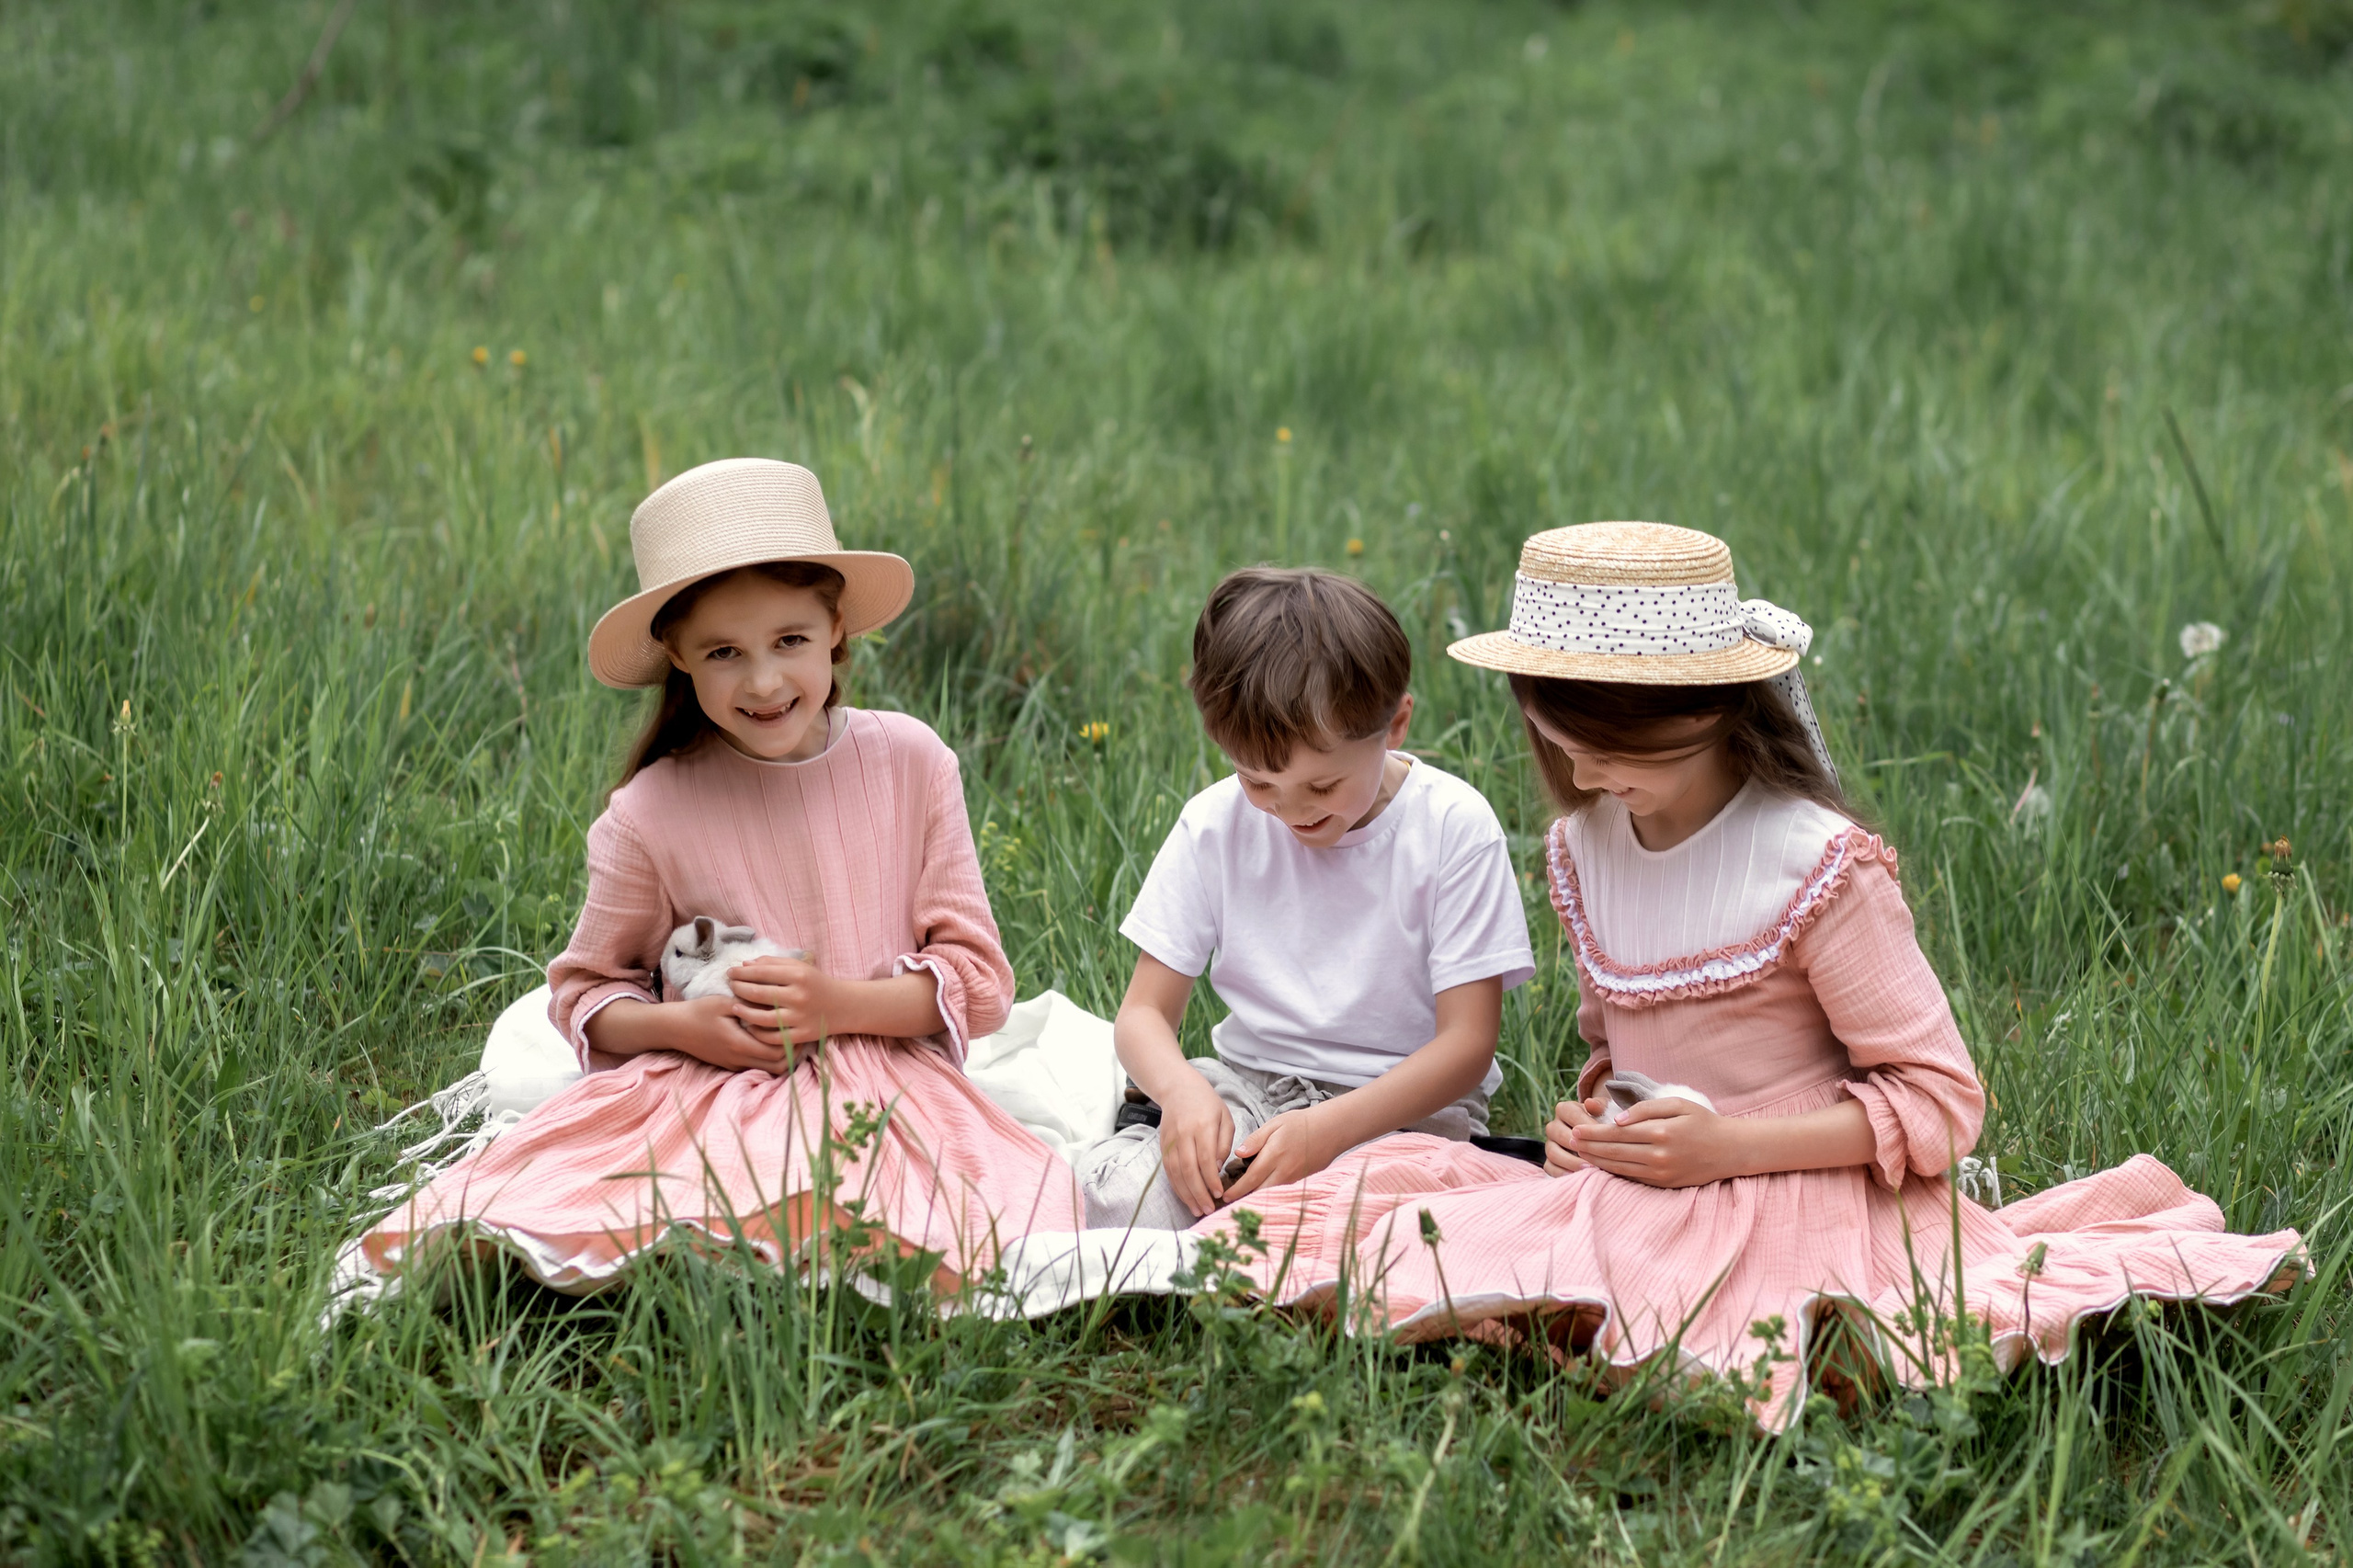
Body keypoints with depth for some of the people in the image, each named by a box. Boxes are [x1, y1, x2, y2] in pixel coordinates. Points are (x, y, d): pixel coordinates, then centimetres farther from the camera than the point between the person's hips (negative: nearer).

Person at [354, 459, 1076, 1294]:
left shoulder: (911, 763, 2)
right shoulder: (650, 815, -1)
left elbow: (978, 982, 5)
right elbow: (585, 990, 12)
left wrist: (843, 1004, -12)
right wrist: (678, 1025, -10)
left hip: (886, 1093, 2)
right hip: (700, 1096, -1)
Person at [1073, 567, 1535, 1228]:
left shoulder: (1453, 828, -11)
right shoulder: (1216, 825, -2)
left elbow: (1467, 1042, -12)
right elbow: (1144, 1013, 1)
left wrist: (1329, 1128, -27)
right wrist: (1182, 1090, -24)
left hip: (1405, 1102, -2)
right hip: (1247, 1088, 3)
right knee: (1109, 1190, -28)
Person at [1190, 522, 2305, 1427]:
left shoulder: (1816, 866, -14)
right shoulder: (1579, 850, 7)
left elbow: (1941, 1101, -11)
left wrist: (1729, 1146, -19)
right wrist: (1588, 1110, 1)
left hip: (1790, 1193, -6)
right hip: (1636, 1193, 6)